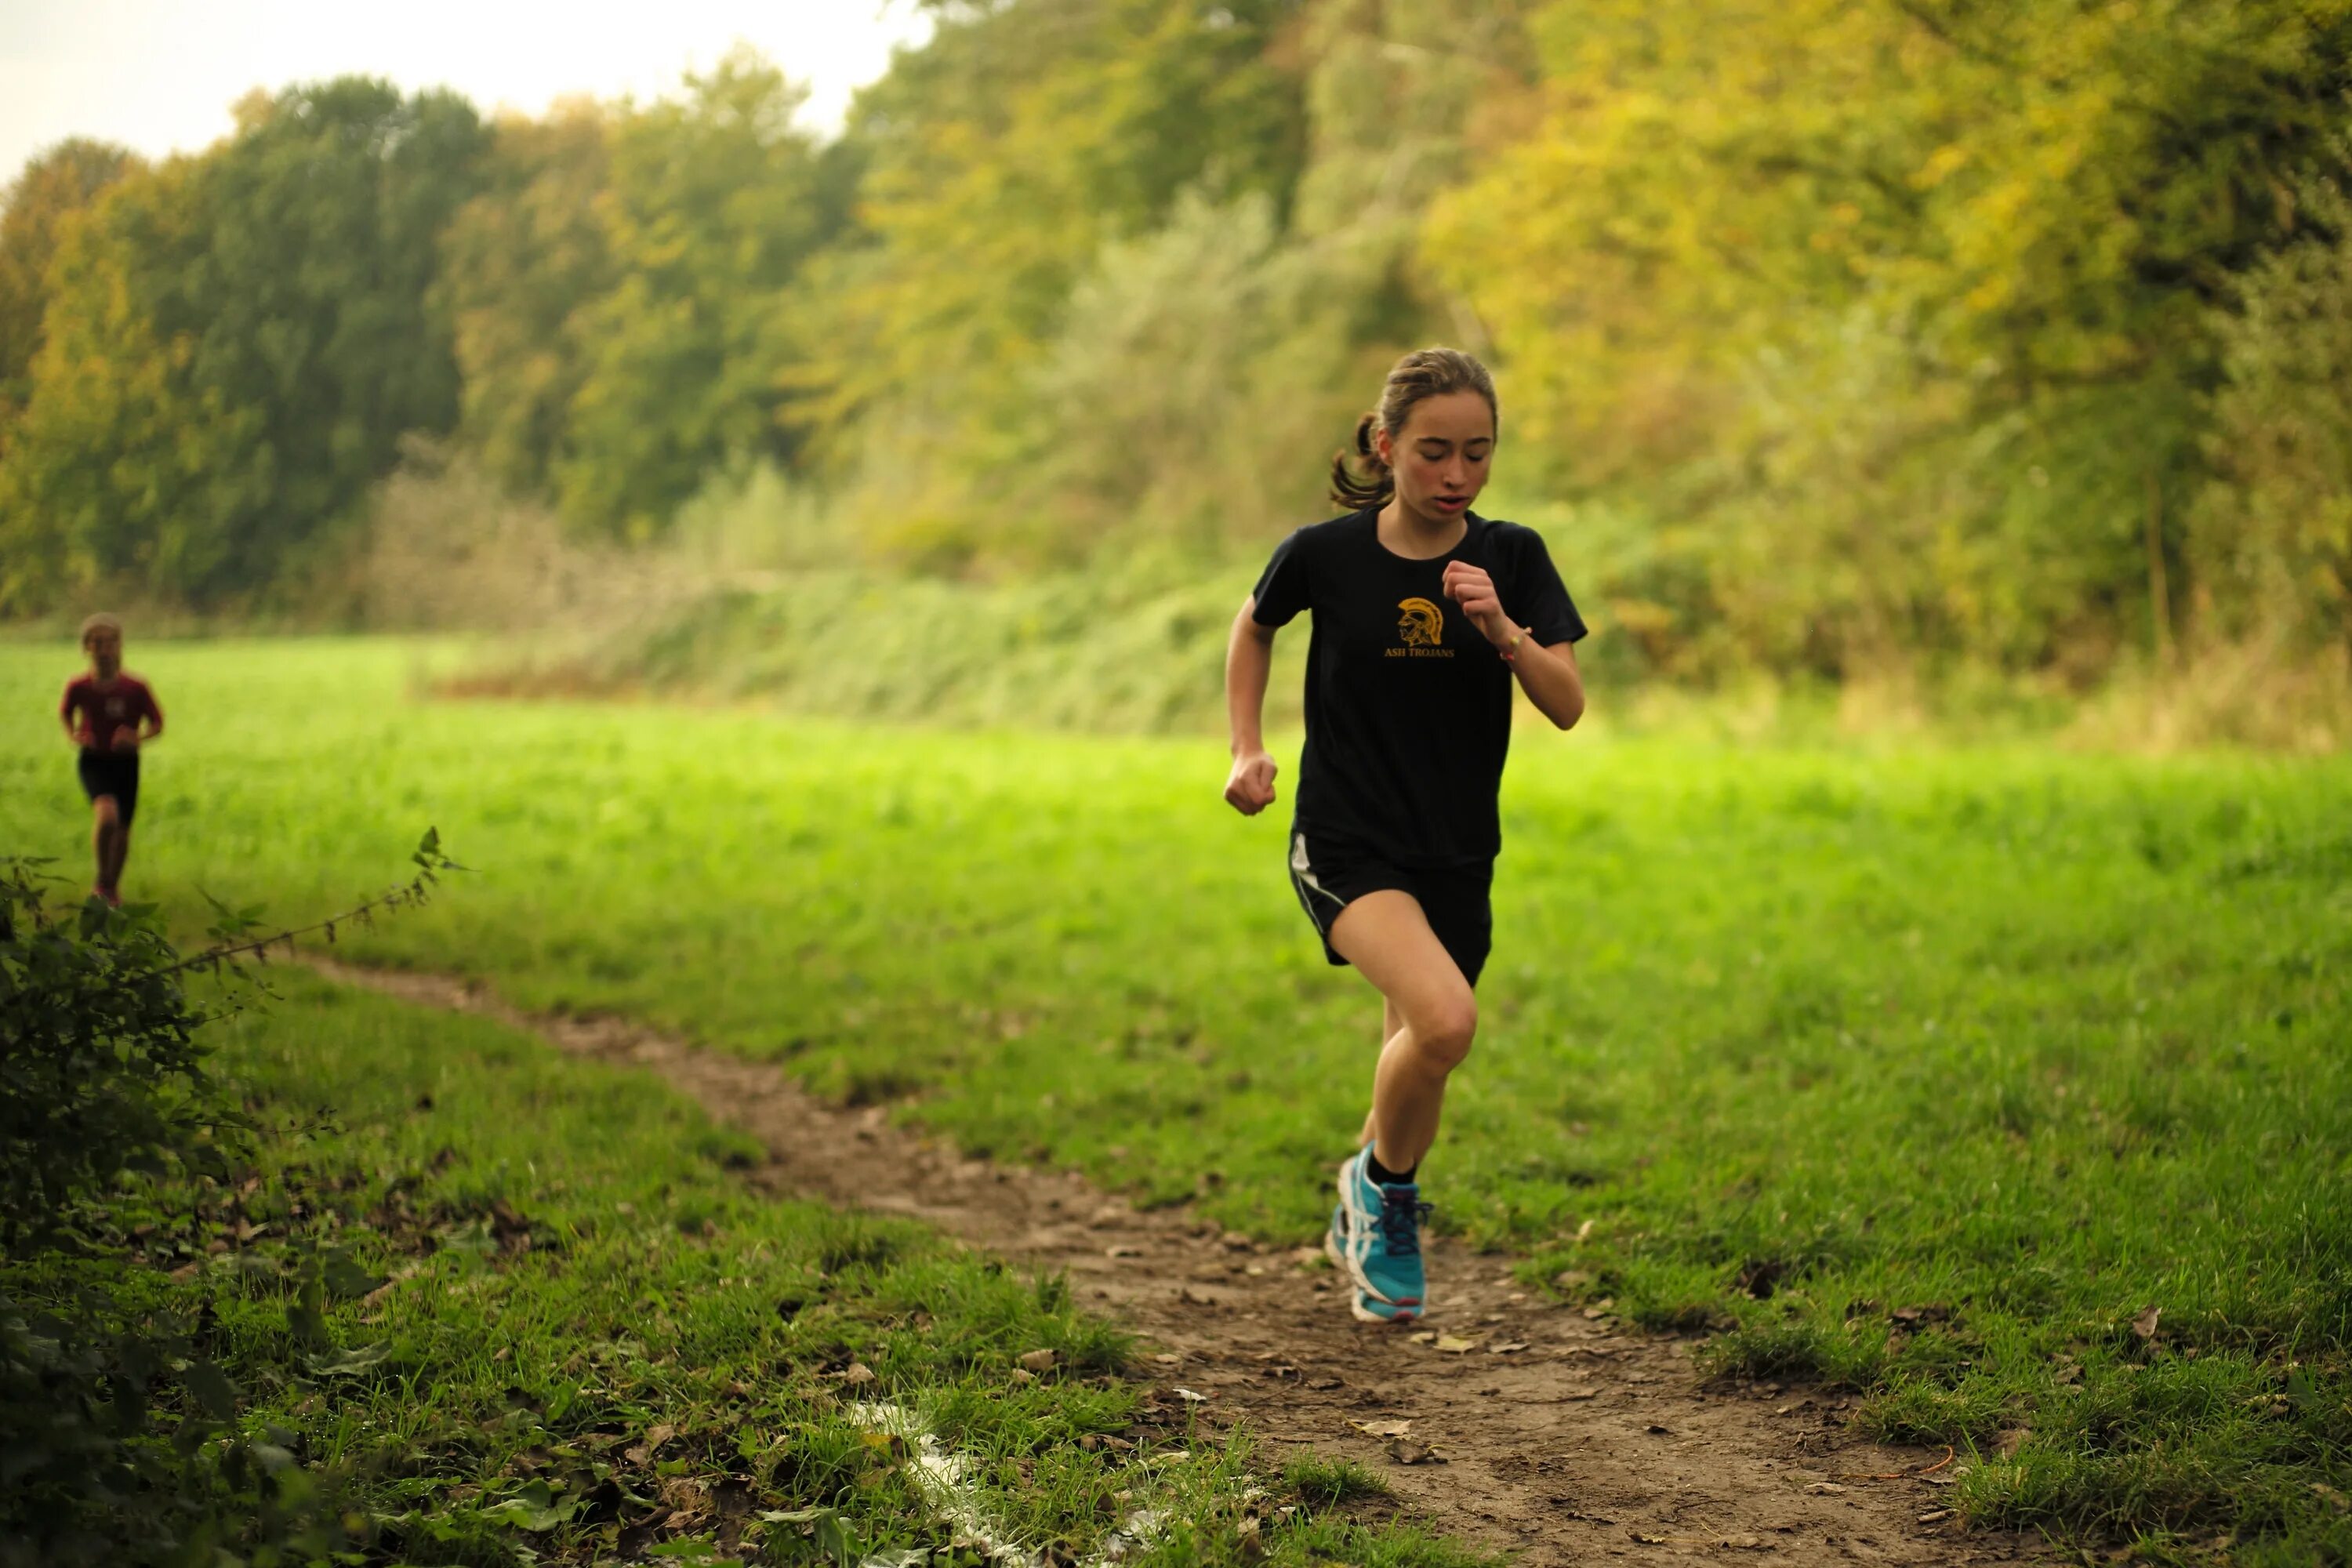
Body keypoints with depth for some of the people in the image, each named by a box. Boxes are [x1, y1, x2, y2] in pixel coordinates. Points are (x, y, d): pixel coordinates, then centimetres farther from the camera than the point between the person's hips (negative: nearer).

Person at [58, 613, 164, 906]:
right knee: (107, 814, -27)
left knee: (122, 830, 10)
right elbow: (65, 713, 11)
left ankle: (113, 887, 36)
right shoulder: (78, 687, -10)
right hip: (93, 762, -2)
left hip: (125, 762, 2)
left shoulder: (137, 688, -12)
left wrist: (138, 738, -20)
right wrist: (72, 735, -9)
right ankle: (102, 881, -6)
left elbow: (157, 724, -1)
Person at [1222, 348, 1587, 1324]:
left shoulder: (1511, 558, -3)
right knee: (1446, 1019, -27)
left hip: (1457, 858, 4)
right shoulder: (1326, 554, -9)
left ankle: (1369, 1226, 45)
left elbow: (1567, 706, -8)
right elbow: (1253, 629, 12)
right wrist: (1246, 749, 5)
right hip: (1345, 844, -4)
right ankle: (1383, 1181, 2)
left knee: (1417, 1055, 15)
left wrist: (1503, 630, -24)